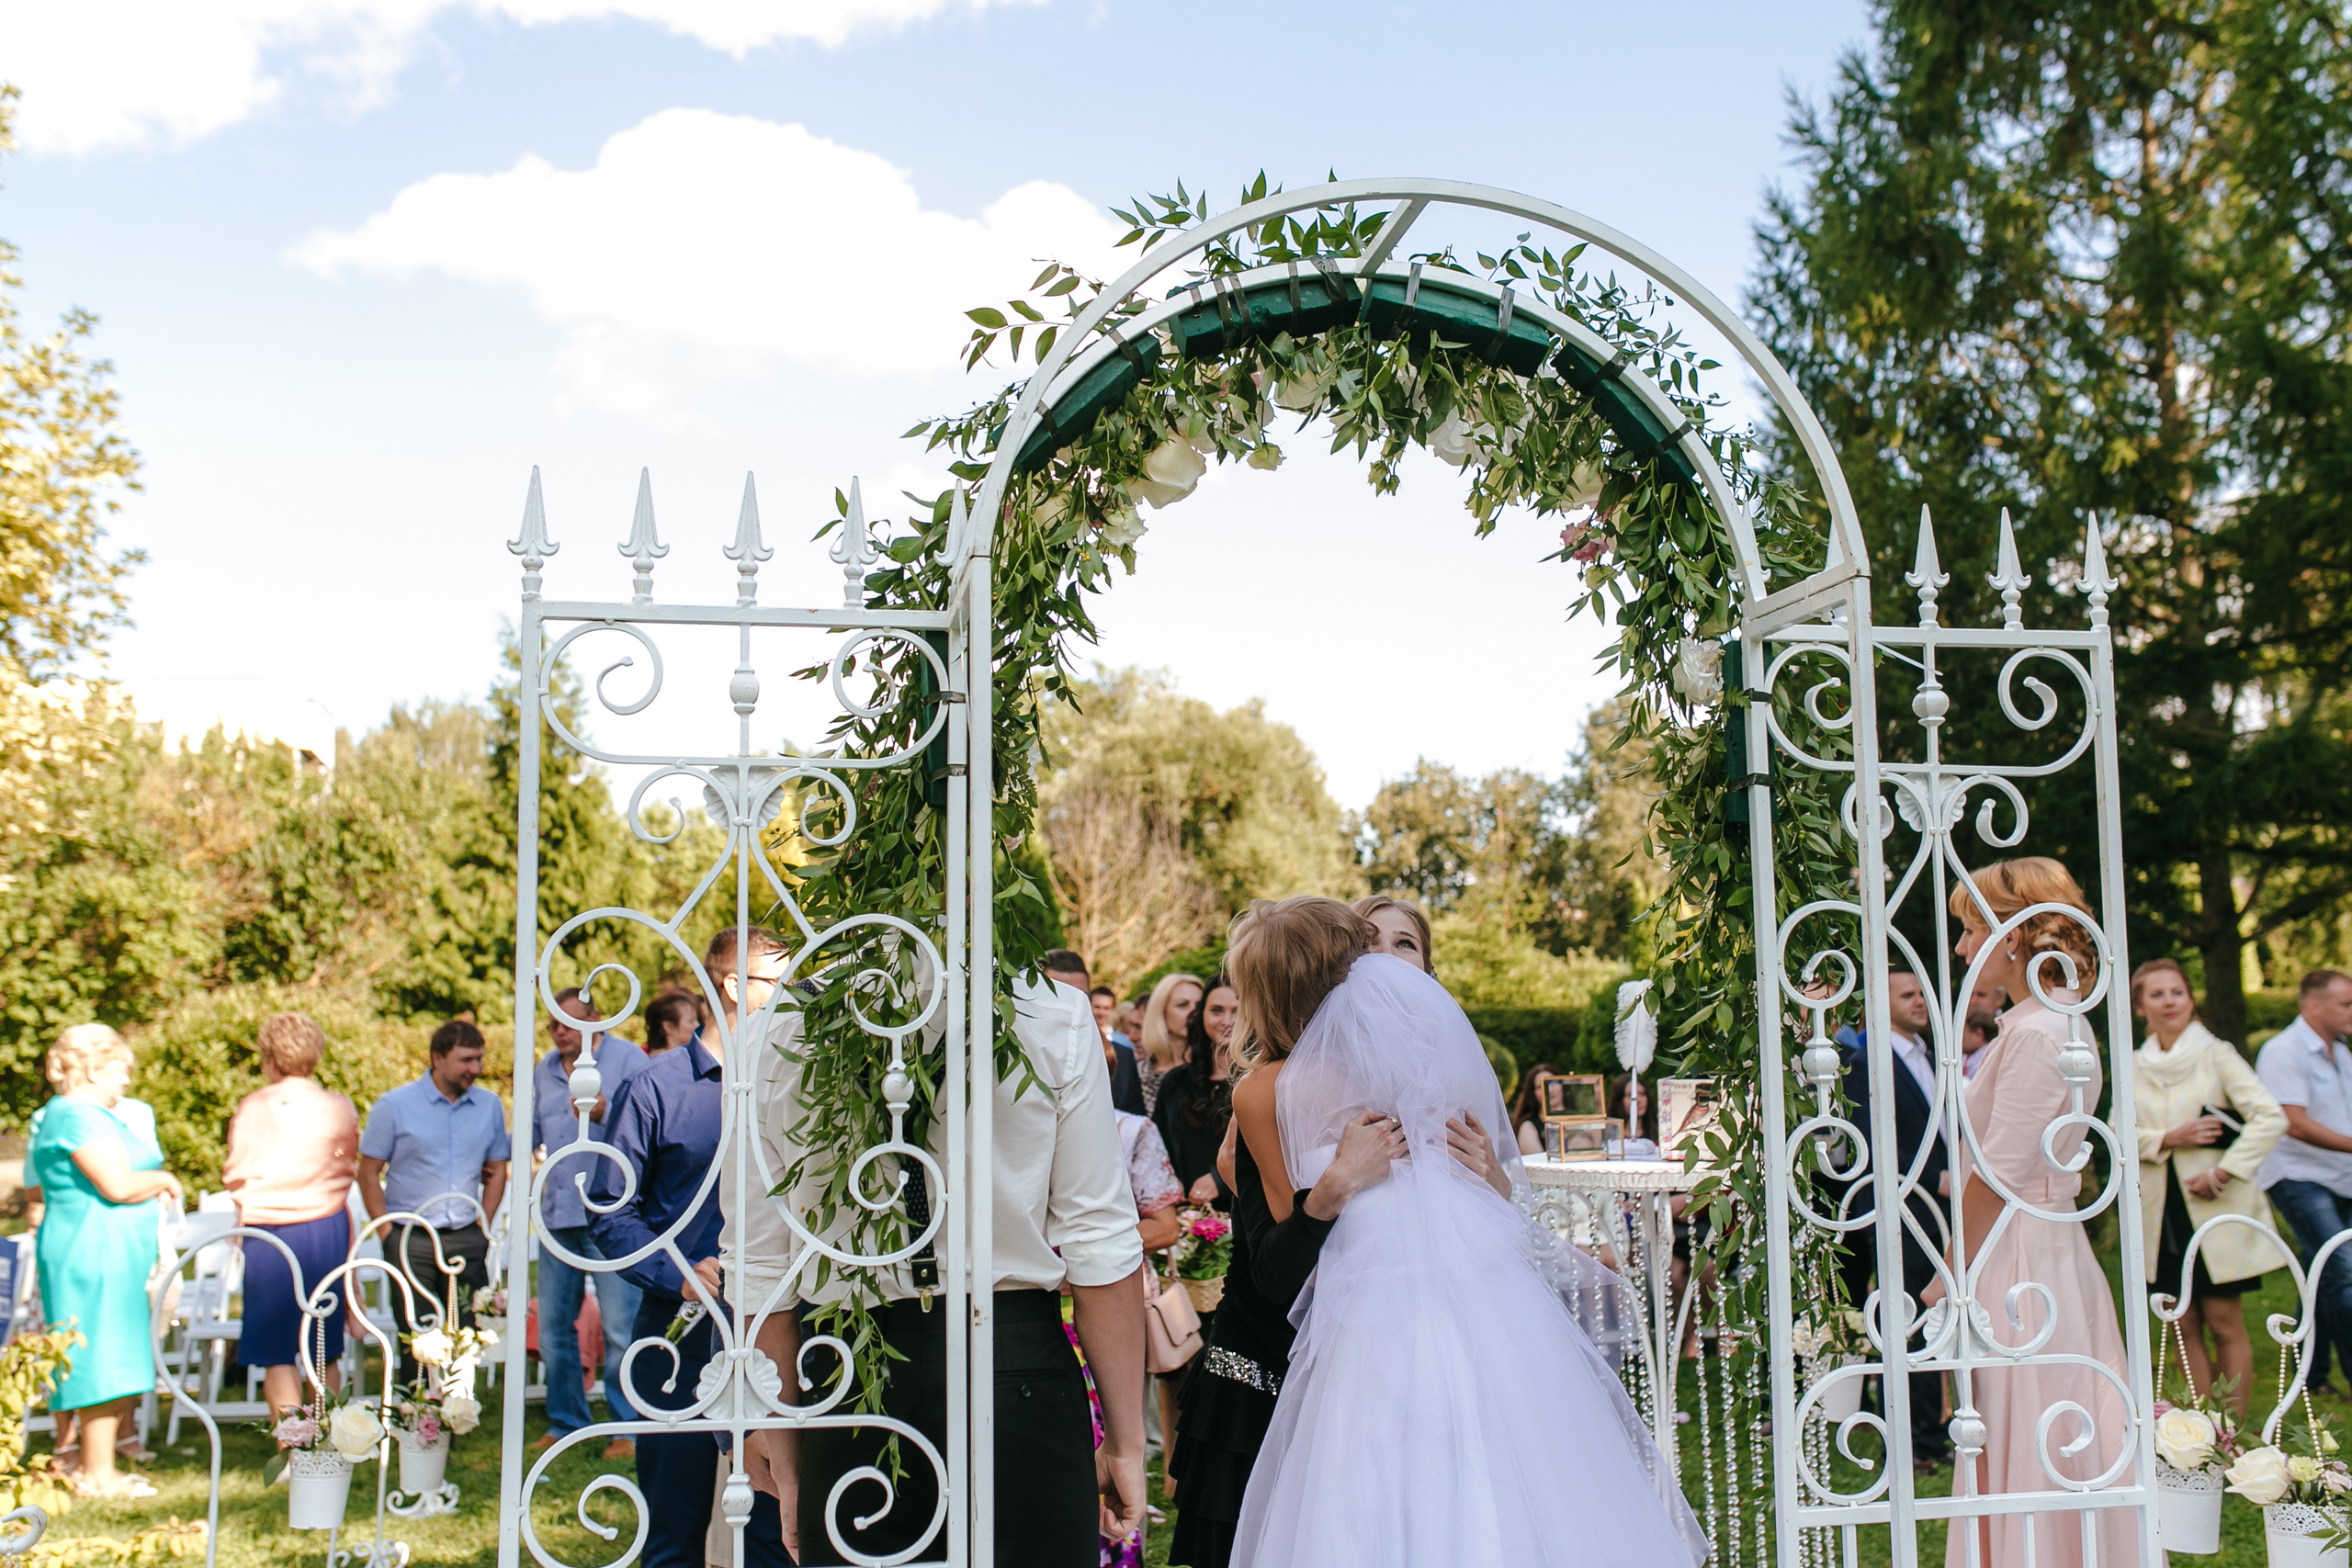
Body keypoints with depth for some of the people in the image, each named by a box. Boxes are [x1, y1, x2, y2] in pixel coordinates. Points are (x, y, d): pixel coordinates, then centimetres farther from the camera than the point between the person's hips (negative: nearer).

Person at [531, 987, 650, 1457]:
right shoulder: (543, 1070, 18)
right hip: (557, 1212, 6)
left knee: (620, 1327, -6)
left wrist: (605, 1115, -25)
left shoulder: (626, 1058, -1)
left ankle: (629, 1429, 3)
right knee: (553, 1327, 10)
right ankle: (565, 1423, 23)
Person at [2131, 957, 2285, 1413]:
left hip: (2215, 1209, -3)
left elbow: (2272, 1118, -11)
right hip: (2161, 1212, 3)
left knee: (2224, 1323, -1)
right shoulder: (2133, 1067, 8)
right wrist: (2168, 1139, -13)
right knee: (2185, 1327, 5)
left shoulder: (2216, 1054, -3)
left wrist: (2224, 1172, -17)